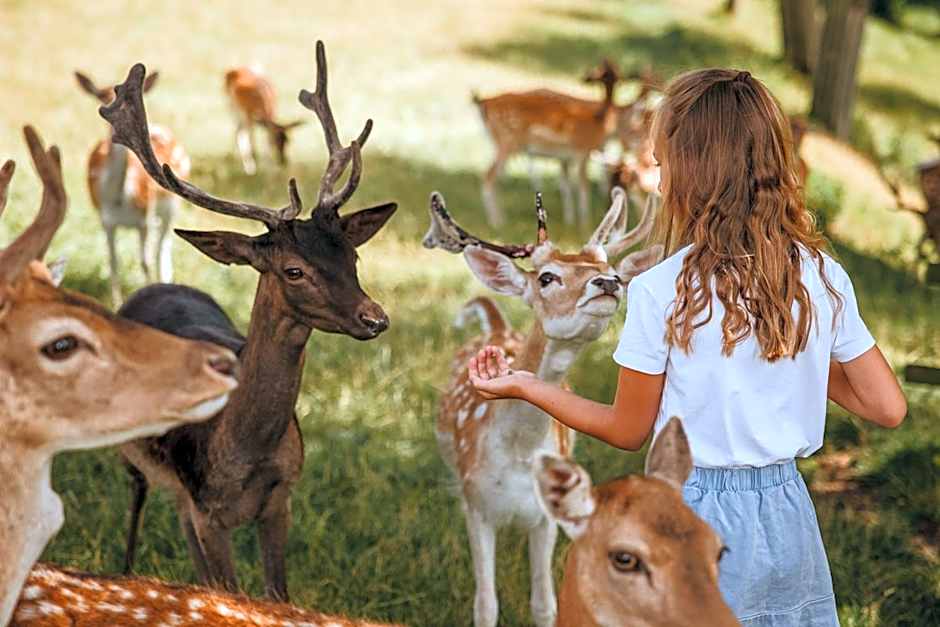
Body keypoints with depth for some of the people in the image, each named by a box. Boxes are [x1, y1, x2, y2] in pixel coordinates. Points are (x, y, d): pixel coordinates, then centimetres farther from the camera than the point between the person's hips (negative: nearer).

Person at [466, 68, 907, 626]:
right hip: (788, 516, 4)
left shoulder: (661, 292, -16)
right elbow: (889, 407, 1)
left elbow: (629, 431, -5)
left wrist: (524, 386, 7)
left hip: (693, 514, -4)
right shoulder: (824, 277, -5)